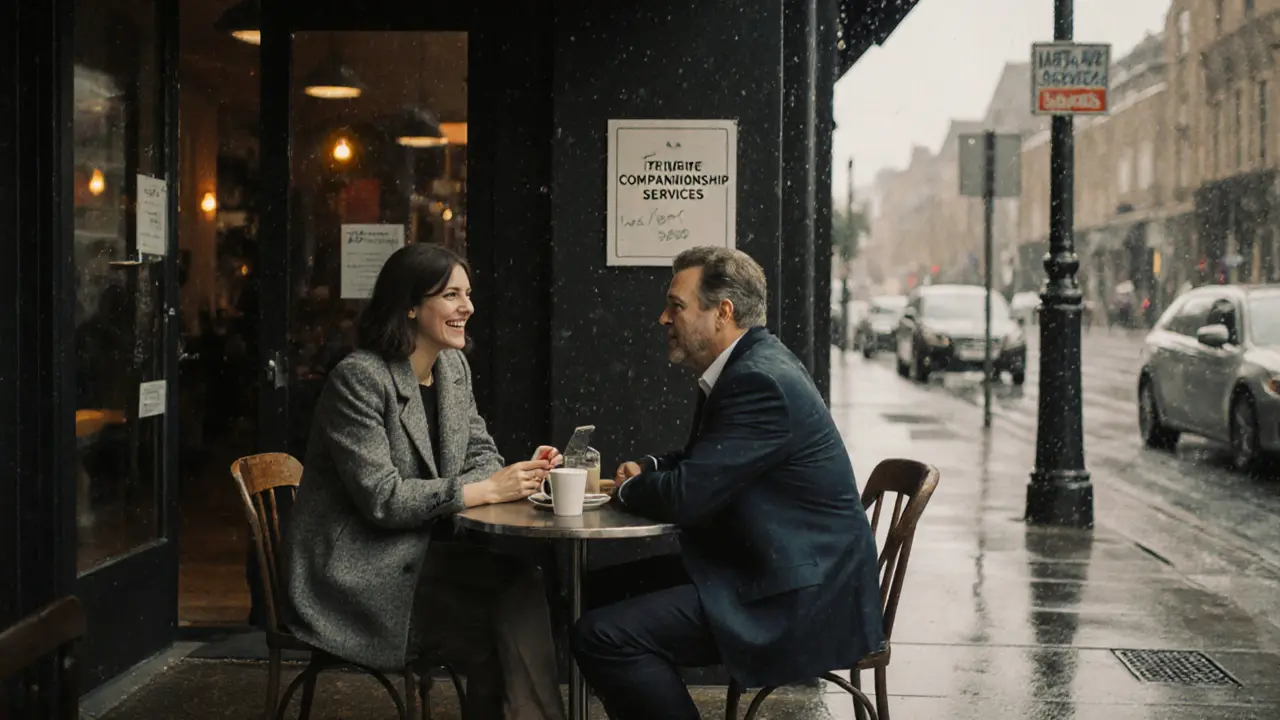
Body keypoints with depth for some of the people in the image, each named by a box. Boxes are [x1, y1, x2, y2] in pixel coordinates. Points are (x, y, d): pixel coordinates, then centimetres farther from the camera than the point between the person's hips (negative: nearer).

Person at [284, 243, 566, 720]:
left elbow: (478, 456, 11)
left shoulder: (454, 367, 8)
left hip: (419, 554, 7)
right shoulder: (358, 379, -17)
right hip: (359, 576, -7)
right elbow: (382, 497, -22)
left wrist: (520, 474, -13)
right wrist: (486, 491, -23)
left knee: (521, 586, -21)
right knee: (503, 628, -21)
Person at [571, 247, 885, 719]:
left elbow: (685, 497, -23)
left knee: (601, 636, -20)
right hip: (777, 572, 11)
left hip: (801, 598, -11)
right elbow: (701, 460, 26)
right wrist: (649, 469, 6)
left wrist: (627, 488, -3)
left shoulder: (761, 381, -20)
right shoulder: (752, 364, 11)